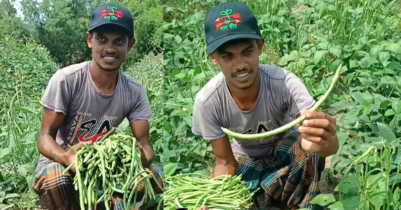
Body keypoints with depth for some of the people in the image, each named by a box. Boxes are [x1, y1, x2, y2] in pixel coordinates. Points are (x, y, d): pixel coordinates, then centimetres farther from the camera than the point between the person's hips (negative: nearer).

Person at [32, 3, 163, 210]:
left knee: (154, 176, -19)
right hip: (60, 163, -3)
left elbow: (144, 143, -10)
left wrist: (142, 157, -36)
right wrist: (68, 158, -40)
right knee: (54, 180, -37)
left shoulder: (135, 91, -9)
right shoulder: (65, 79, -19)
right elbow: (45, 138, -17)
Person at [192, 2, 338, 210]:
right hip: (246, 161, 2)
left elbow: (331, 144, -41)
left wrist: (324, 141, -66)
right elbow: (225, 162, -15)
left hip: (285, 153, -2)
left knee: (311, 142, -35)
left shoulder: (285, 83, -32)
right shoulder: (207, 101, -28)